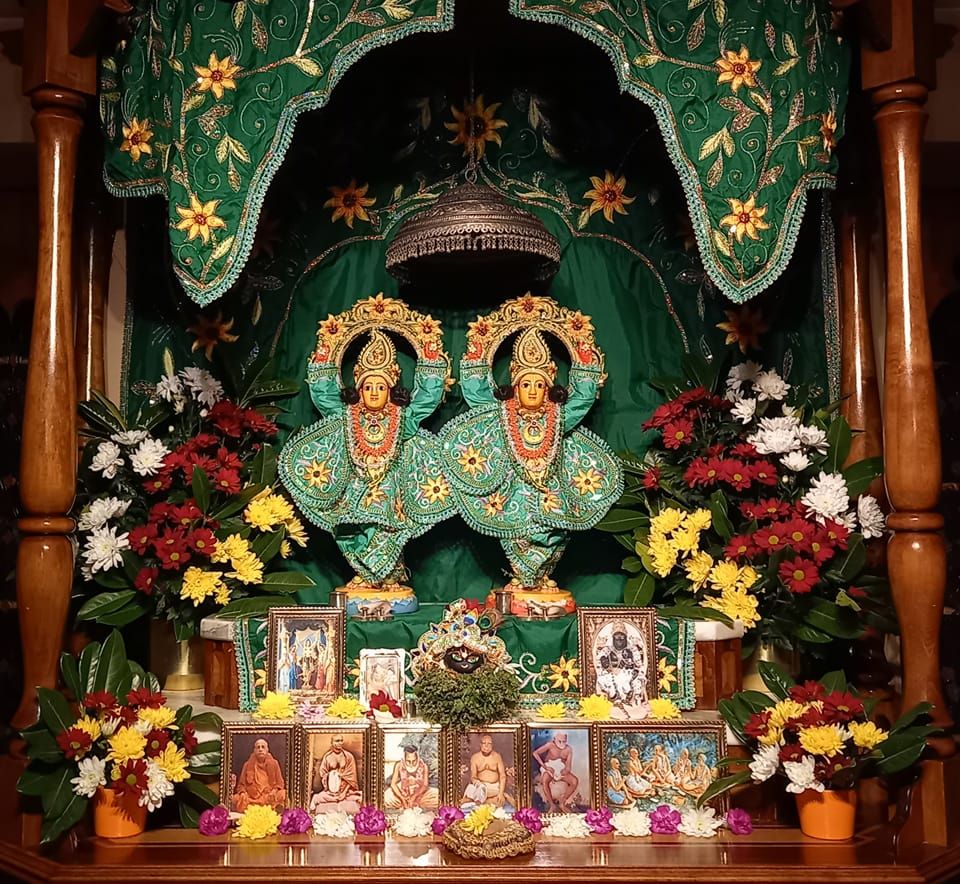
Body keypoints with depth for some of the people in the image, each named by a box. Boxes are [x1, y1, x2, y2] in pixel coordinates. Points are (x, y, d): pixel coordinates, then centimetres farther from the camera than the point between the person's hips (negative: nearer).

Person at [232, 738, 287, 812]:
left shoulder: (274, 763, 11)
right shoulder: (247, 765, 12)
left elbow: (279, 783, 12)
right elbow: (241, 784, 13)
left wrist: (274, 791, -10)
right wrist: (242, 793, -9)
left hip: (270, 797, -1)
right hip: (251, 799, 1)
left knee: (282, 795, -32)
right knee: (237, 798, -29)